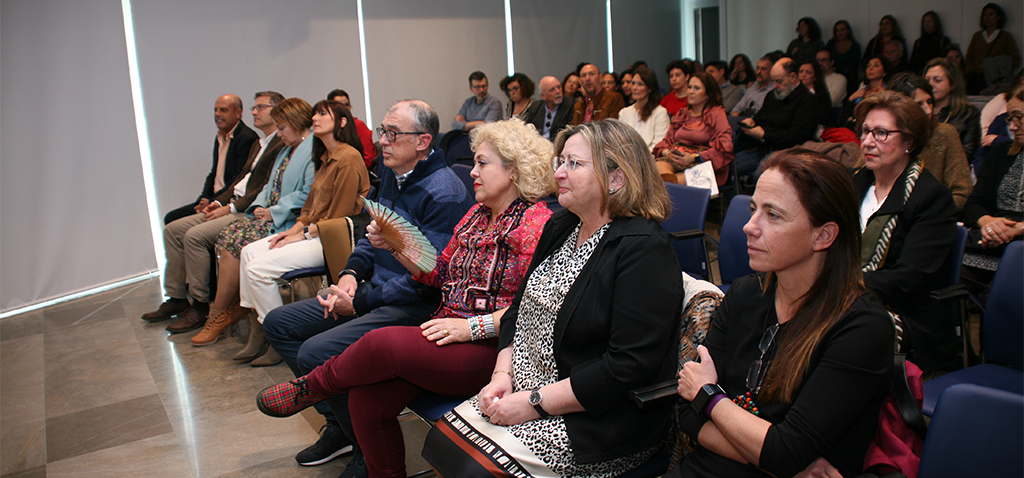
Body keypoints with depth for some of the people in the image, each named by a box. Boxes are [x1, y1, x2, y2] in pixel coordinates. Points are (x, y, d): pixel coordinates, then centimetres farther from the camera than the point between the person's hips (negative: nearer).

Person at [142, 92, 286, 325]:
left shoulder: (283, 145, -10)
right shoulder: (257, 145, 23)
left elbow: (268, 188, -18)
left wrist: (231, 208, -17)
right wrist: (218, 202, 7)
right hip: (233, 206, 11)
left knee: (195, 235, -24)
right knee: (172, 229, 3)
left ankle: (202, 304, -12)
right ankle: (176, 298, 6)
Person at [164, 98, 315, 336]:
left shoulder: (314, 151, -10)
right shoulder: (287, 150, 23)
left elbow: (309, 194, -20)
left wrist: (274, 212, -16)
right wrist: (259, 206, 4)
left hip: (288, 222, -10)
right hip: (269, 215, 10)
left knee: (234, 243, -20)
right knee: (226, 234, -10)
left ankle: (216, 314, -8)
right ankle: (235, 306, -9)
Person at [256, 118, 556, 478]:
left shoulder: (536, 223, -9)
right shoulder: (475, 215, 18)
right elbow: (438, 275, 20)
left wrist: (473, 326, -20)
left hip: (490, 349, -8)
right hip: (447, 336, 8)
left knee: (384, 343, -26)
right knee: (366, 398, -13)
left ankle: (314, 386, 3)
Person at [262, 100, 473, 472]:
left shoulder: (444, 193, -19)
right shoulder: (392, 175, 10)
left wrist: (361, 301, -18)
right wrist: (351, 273, 1)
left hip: (415, 306, -10)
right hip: (374, 290, 10)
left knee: (315, 353, -26)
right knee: (278, 323, 10)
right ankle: (340, 426, 13)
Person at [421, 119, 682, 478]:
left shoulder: (645, 250, -18)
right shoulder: (561, 227, 10)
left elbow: (630, 367, -24)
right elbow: (519, 308, 15)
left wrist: (535, 403, -20)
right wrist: (502, 374, -2)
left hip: (599, 420, -8)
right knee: (441, 441, -7)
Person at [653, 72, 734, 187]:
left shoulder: (717, 113, 8)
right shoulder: (681, 114, 27)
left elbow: (724, 149, -5)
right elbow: (666, 140, 21)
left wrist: (694, 157, -16)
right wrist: (666, 152, -4)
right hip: (676, 160, 4)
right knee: (658, 165, -34)